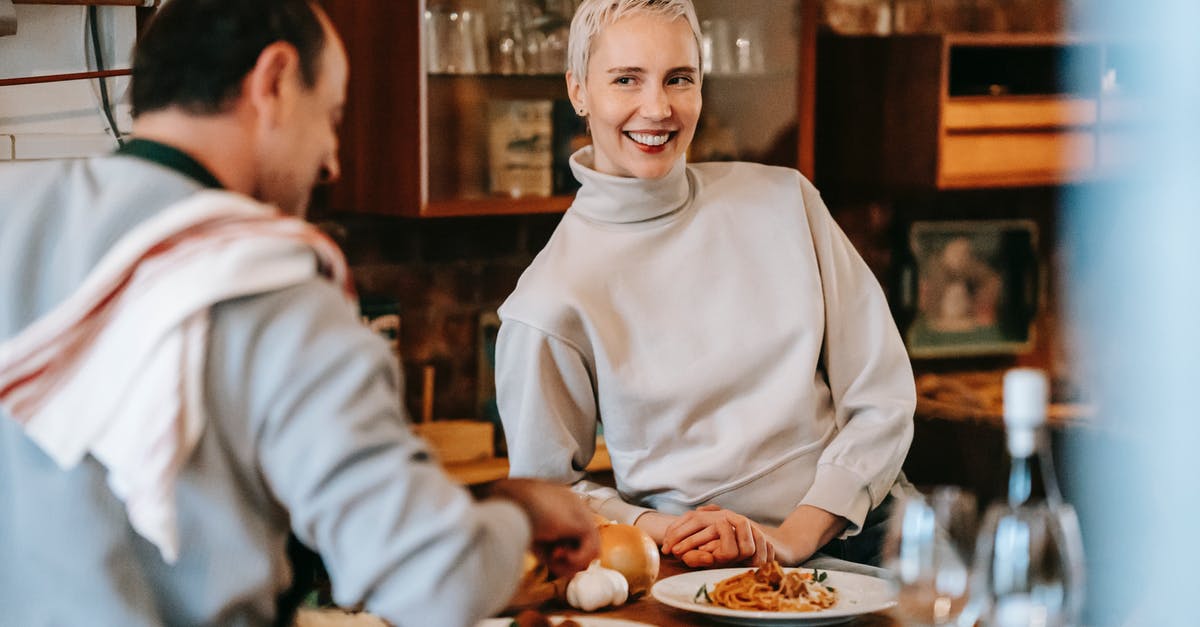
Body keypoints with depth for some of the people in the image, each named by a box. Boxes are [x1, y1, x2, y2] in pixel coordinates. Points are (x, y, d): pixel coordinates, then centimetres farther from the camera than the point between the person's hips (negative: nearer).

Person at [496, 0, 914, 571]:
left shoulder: (783, 200, 6)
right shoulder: (552, 303, -4)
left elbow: (882, 398, 5)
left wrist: (796, 535, -9)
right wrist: (664, 530, -14)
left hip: (854, 533, 3)